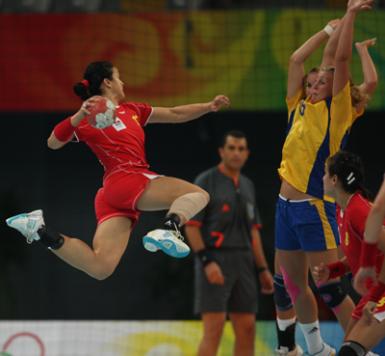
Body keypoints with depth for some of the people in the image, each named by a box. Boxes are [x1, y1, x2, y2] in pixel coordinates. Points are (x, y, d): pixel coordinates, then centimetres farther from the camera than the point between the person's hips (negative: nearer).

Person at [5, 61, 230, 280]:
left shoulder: (132, 110, 23)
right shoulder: (90, 117, 1)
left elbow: (176, 115, 28)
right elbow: (53, 143, -10)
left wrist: (209, 106, 17)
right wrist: (79, 116, -24)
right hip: (127, 181, -8)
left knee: (100, 268, -6)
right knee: (198, 195, -11)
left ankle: (40, 231, -5)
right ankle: (169, 229, -38)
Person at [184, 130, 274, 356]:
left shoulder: (247, 186, 16)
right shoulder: (206, 181, -4)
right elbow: (191, 225, -9)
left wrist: (262, 269, 14)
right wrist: (207, 262, -20)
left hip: (243, 262, 7)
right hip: (214, 262, -7)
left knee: (247, 329, 3)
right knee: (214, 331, -13)